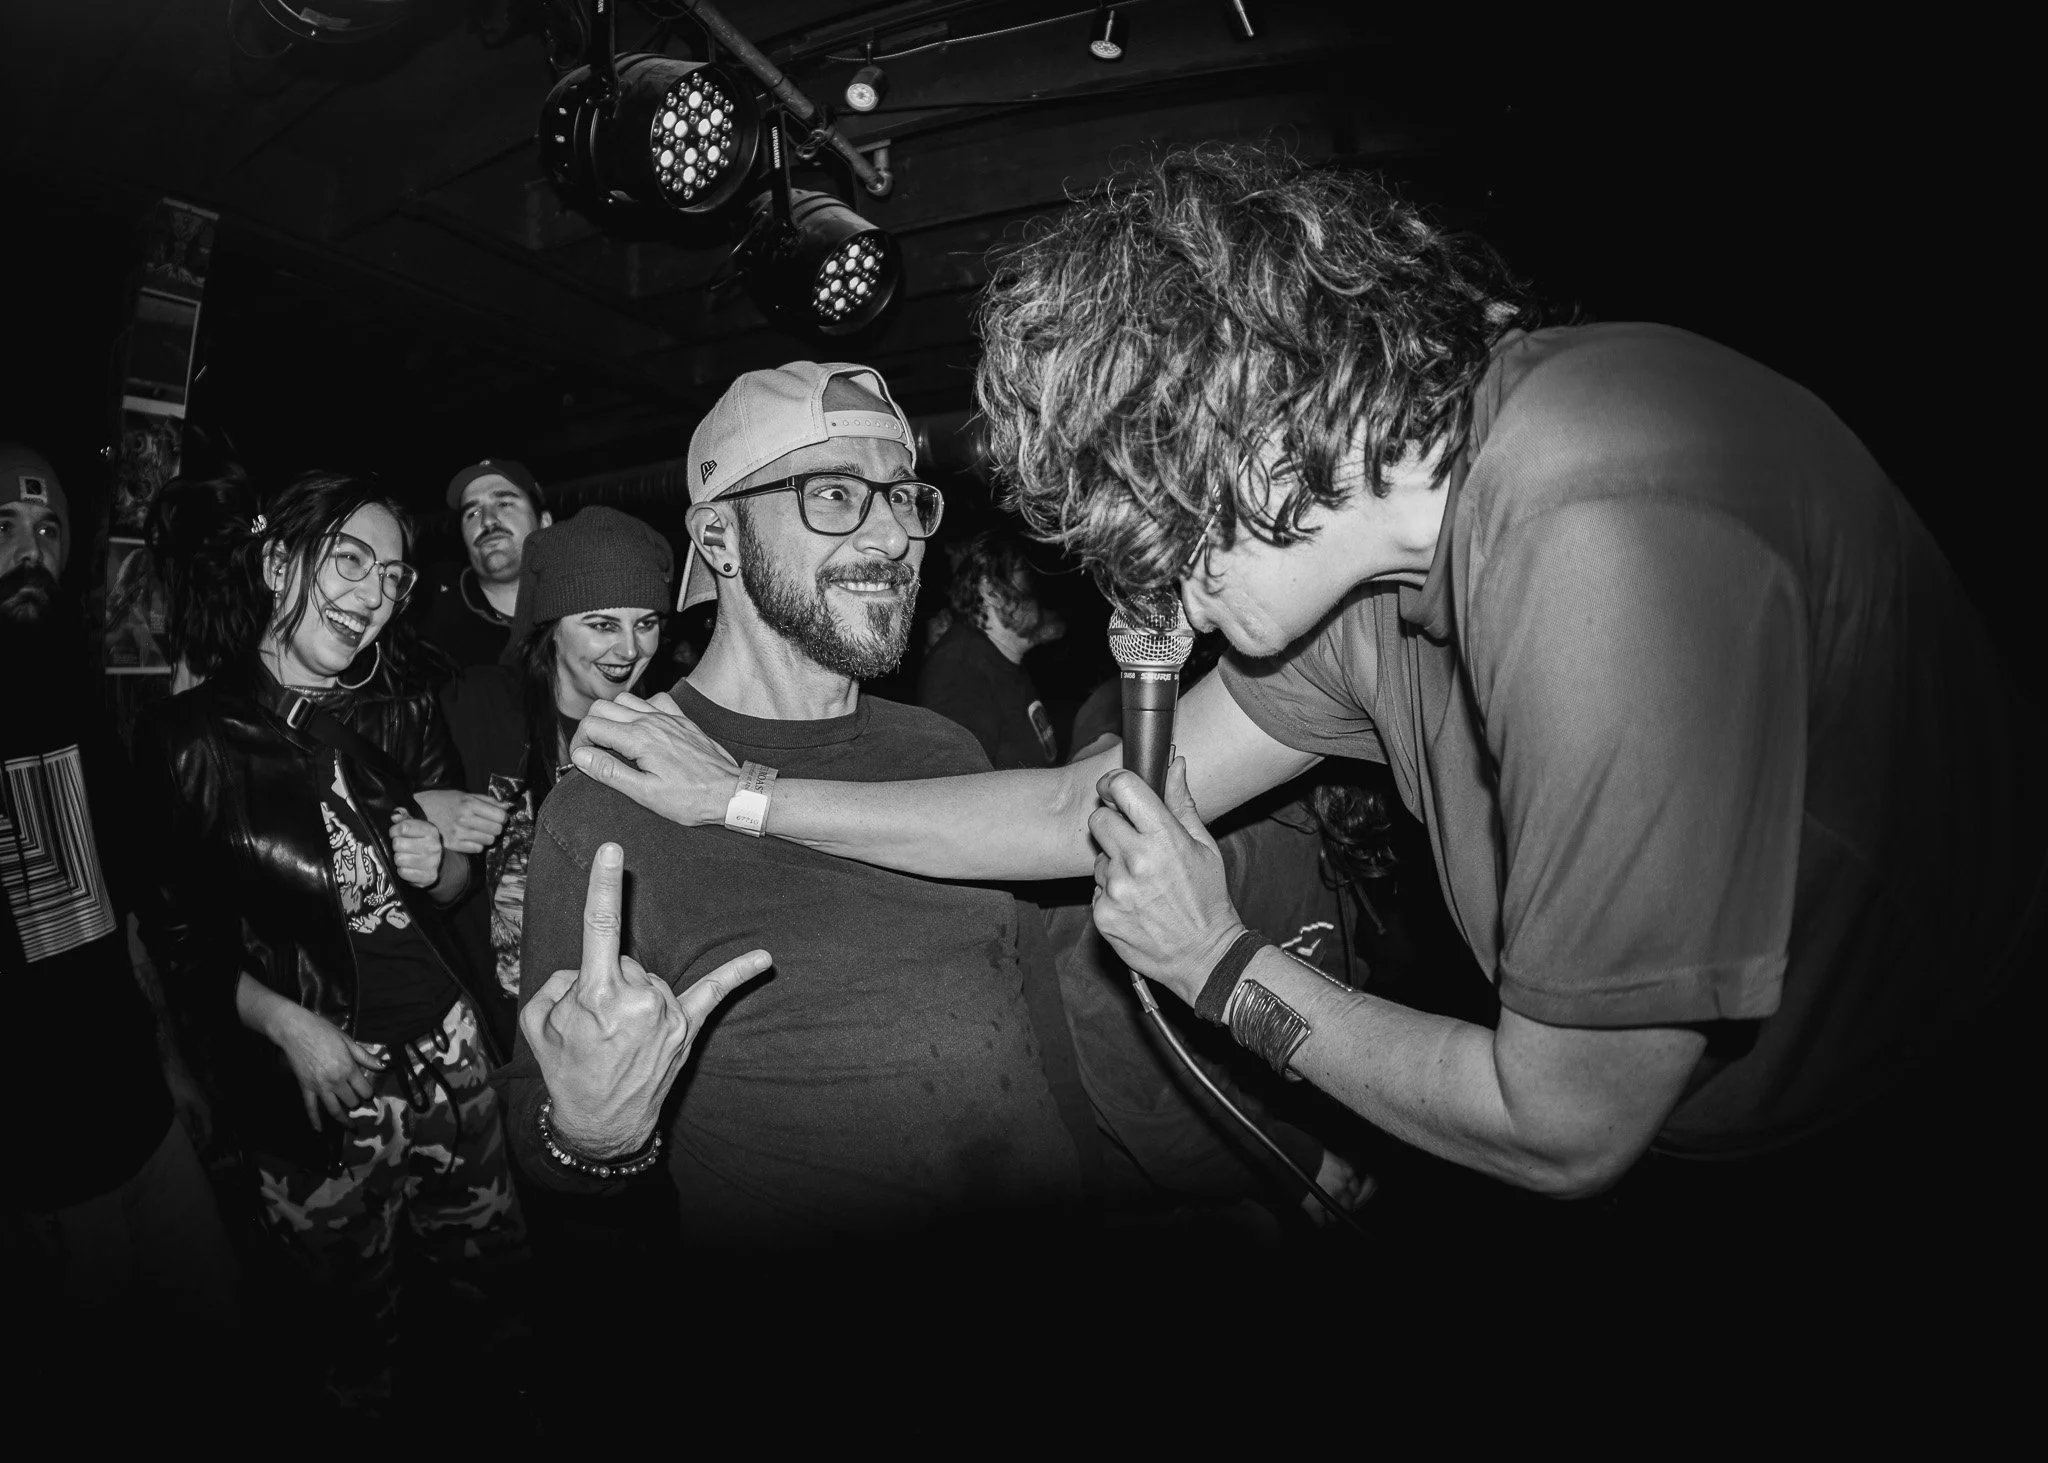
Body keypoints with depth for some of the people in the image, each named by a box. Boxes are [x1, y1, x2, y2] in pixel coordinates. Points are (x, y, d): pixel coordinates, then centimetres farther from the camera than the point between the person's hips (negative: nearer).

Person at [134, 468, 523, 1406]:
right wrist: (286, 1022, -17)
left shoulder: (401, 712, 0)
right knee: (357, 1309, 13)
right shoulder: (188, 739, -9)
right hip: (304, 1078, -3)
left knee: (491, 1263, 16)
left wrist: (437, 865, -11)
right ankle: (368, 1409, 42)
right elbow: (182, 940, -3)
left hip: (443, 1045, 3)